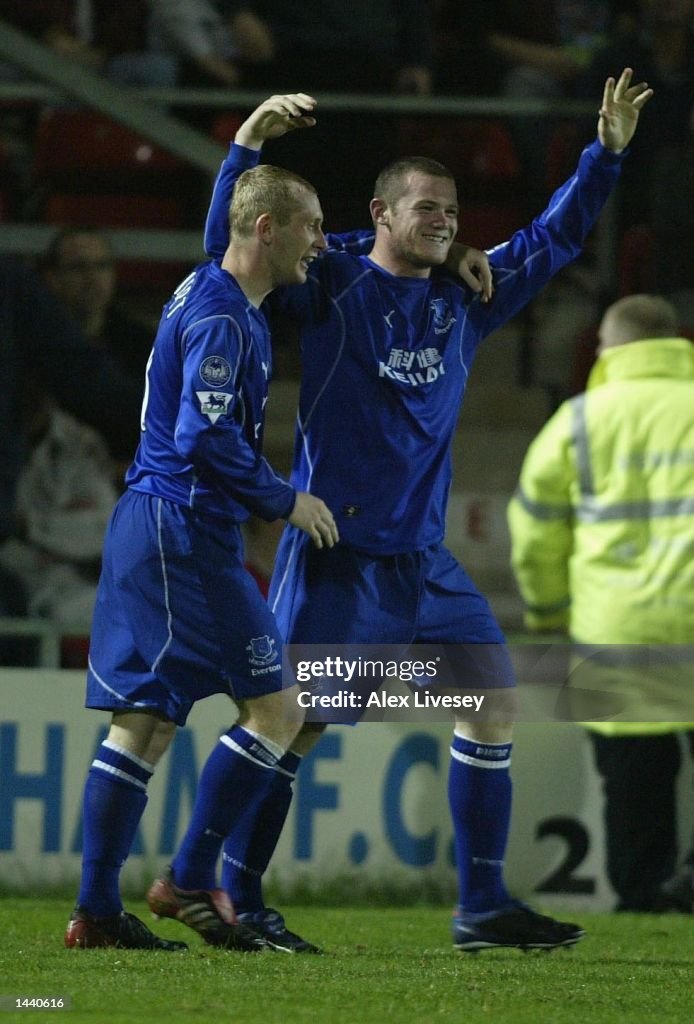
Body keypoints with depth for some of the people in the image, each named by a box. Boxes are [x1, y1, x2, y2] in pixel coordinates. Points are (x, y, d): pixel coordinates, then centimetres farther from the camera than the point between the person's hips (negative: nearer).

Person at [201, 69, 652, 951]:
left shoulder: (467, 297, 11)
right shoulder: (331, 288, -4)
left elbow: (553, 238, 20)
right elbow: (229, 243, -13)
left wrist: (606, 152, 11)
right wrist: (249, 144, -24)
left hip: (423, 561, 6)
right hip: (334, 558, -6)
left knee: (493, 702, -1)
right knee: (294, 726, -5)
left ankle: (482, 907, 4)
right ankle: (234, 900, 8)